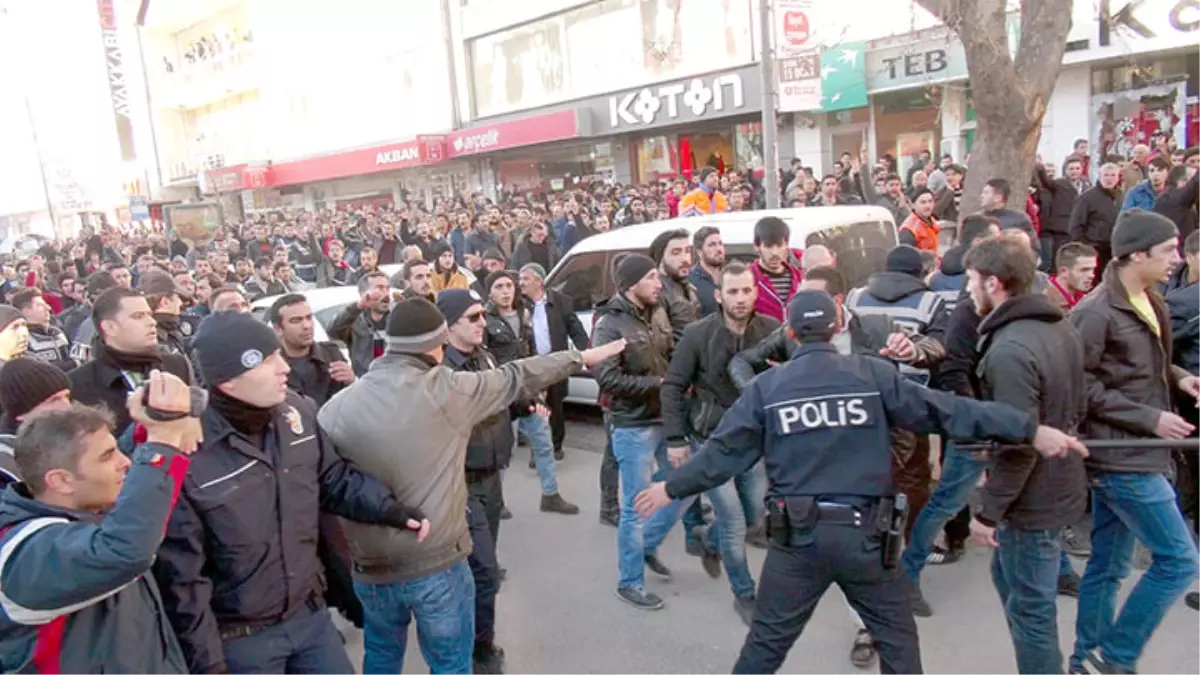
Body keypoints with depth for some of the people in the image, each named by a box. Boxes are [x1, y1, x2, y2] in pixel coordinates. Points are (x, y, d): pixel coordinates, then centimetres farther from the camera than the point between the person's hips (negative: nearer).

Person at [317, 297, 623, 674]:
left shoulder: (336, 408, -7)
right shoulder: (445, 390, -15)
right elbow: (516, 379, -3)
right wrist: (582, 358, 12)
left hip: (371, 570, 4)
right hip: (439, 565, -3)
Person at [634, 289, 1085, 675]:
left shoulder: (765, 387, -2)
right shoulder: (874, 375, -4)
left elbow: (725, 450, 1)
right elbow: (946, 411, -5)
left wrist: (672, 488, 15)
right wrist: (1031, 431, 0)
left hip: (798, 535, 0)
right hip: (864, 533, 0)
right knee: (897, 638, 20)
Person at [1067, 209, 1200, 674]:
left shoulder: (1147, 301, 10)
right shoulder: (1097, 313, -19)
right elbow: (1082, 385, -18)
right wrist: (1149, 417, -18)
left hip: (1128, 453, 9)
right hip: (1122, 456, -9)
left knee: (1109, 565, 15)